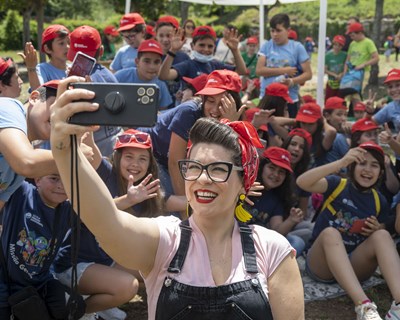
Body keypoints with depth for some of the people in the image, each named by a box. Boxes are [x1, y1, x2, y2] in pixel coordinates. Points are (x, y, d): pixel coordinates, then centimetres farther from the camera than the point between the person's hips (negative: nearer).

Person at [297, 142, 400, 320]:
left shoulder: (380, 202, 8)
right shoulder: (337, 184, -3)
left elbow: (380, 239, 20)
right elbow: (302, 182, -23)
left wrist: (376, 230, -5)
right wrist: (341, 162, -33)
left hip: (354, 266, 3)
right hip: (322, 265, -3)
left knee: (382, 235, -22)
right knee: (330, 232, -34)